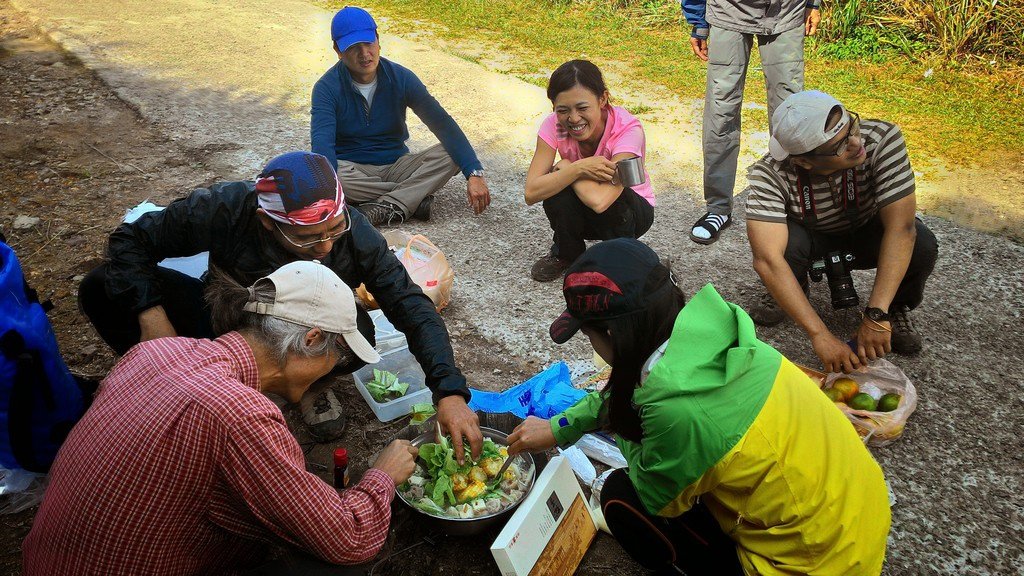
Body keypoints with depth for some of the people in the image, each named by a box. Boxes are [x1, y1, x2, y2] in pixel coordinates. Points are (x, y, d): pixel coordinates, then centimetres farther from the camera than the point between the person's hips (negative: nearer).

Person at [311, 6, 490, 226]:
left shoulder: (401, 78, -6)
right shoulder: (327, 88, -13)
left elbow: (442, 124, -14)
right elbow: (322, 143, -27)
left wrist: (474, 174, -27)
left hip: (397, 165, 2)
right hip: (354, 170, -2)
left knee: (451, 153, -21)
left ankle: (385, 209, -31)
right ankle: (415, 195, -25)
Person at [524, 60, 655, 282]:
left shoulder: (628, 129, -32)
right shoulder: (554, 126, -21)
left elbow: (599, 200, -43)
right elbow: (531, 193, -29)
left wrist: (566, 166, -26)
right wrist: (578, 168, -40)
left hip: (631, 210, -3)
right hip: (581, 213, 3)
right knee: (557, 193, -30)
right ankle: (566, 255, 1)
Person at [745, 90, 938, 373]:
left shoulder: (882, 139, -34)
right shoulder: (770, 174, -35)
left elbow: (901, 228, -36)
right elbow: (767, 259, -44)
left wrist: (876, 316, -43)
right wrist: (819, 334, -50)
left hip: (867, 235, 1)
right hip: (812, 239, 0)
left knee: (922, 245, -31)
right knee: (787, 241, -35)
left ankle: (897, 307, 2)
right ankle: (790, 290, 1)